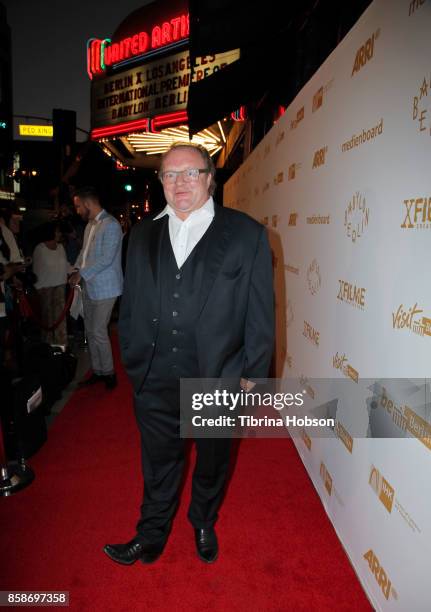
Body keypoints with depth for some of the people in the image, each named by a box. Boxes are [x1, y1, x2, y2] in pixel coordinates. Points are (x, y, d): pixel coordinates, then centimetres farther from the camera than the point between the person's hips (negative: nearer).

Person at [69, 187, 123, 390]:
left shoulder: (110, 225, -14)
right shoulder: (90, 225, 13)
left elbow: (106, 259, -20)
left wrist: (82, 274, -17)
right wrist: (77, 269, 2)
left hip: (104, 288, -8)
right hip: (89, 287, 8)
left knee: (98, 332, -5)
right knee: (90, 331, 13)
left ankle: (108, 373, 12)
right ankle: (97, 371, 26)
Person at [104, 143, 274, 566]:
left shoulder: (246, 234, -7)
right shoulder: (143, 234, 3)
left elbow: (260, 313, -6)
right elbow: (130, 306, 8)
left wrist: (252, 373, -6)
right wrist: (133, 362, 7)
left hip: (218, 380, -1)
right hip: (155, 383, 2)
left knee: (212, 463, 22)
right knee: (158, 469, 20)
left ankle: (204, 526, 50)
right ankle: (151, 538, 44)